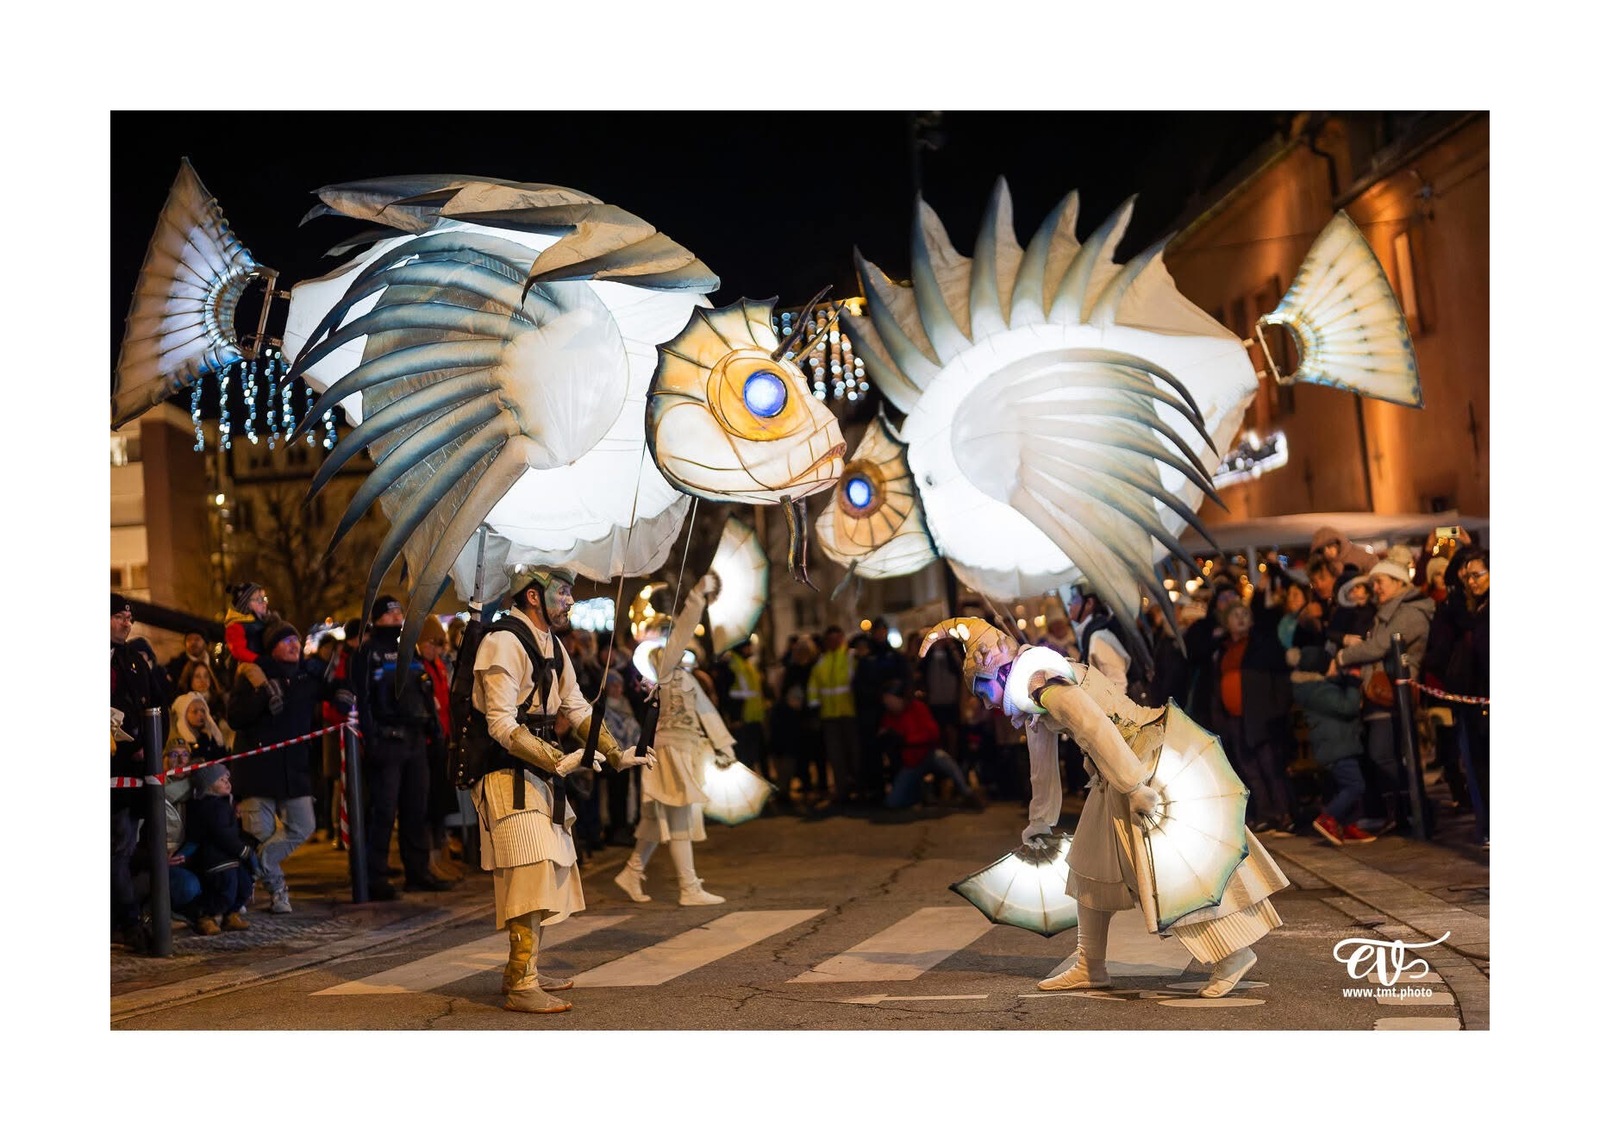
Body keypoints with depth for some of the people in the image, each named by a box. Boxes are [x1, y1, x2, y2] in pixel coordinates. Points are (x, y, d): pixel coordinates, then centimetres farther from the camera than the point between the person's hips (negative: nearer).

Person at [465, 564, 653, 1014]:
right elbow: (502, 727, -22)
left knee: (550, 872, 13)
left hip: (539, 773, 10)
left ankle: (521, 971, 24)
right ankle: (522, 986, -12)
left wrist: (617, 754, 11)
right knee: (531, 871, -15)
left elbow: (578, 709, 19)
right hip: (507, 774, -10)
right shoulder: (504, 642, -16)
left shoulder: (552, 645, 14)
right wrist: (561, 761, -29)